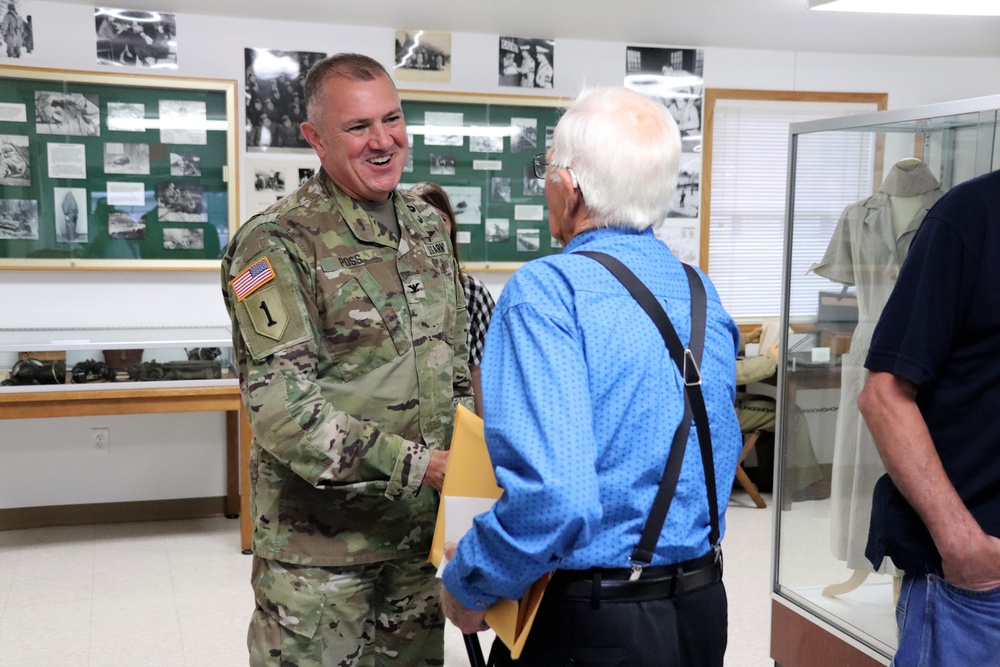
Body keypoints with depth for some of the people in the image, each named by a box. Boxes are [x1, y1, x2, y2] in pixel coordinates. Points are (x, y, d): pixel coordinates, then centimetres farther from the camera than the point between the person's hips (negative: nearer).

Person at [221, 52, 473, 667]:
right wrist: (417, 464, -24)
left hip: (423, 523, 6)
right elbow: (281, 404, -20)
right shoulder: (277, 244, -14)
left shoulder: (429, 227, 7)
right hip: (320, 542, -6)